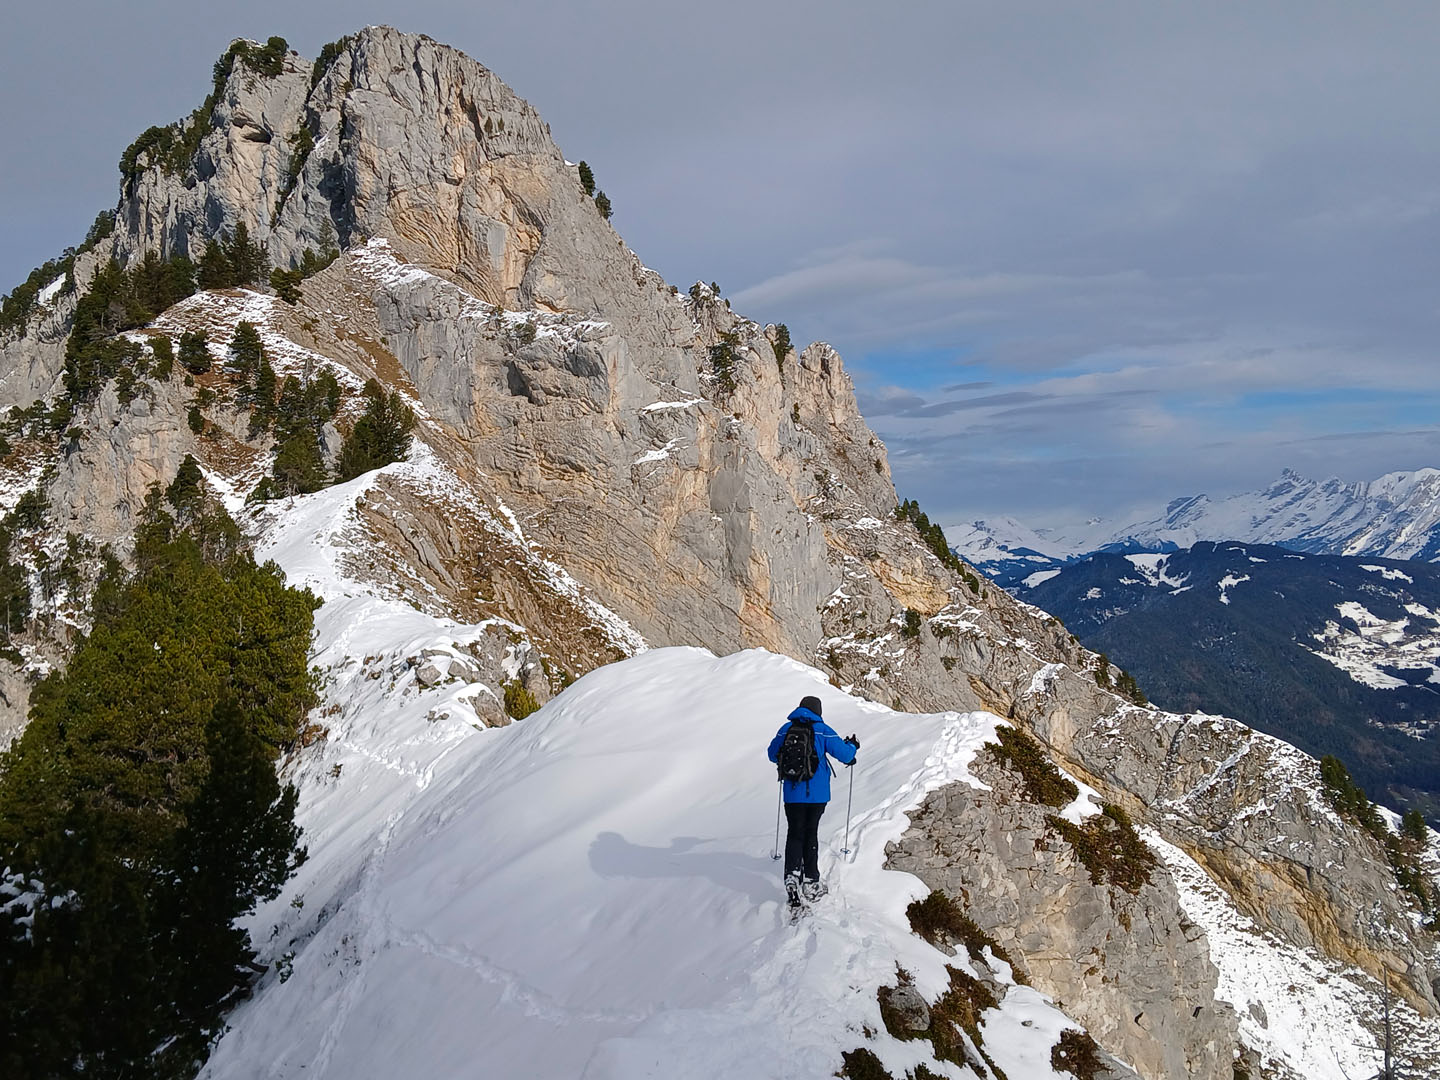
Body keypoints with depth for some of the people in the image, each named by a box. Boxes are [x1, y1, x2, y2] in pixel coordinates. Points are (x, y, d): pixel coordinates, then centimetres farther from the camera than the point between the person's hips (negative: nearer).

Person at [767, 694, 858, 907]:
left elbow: (773, 754, 15)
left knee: (794, 835, 7)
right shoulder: (822, 730, -6)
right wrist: (853, 746, 16)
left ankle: (792, 876, -13)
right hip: (817, 794, -1)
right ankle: (810, 883, 15)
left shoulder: (786, 729, 2)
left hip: (793, 793, 1)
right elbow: (845, 754, -6)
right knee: (810, 835, 11)